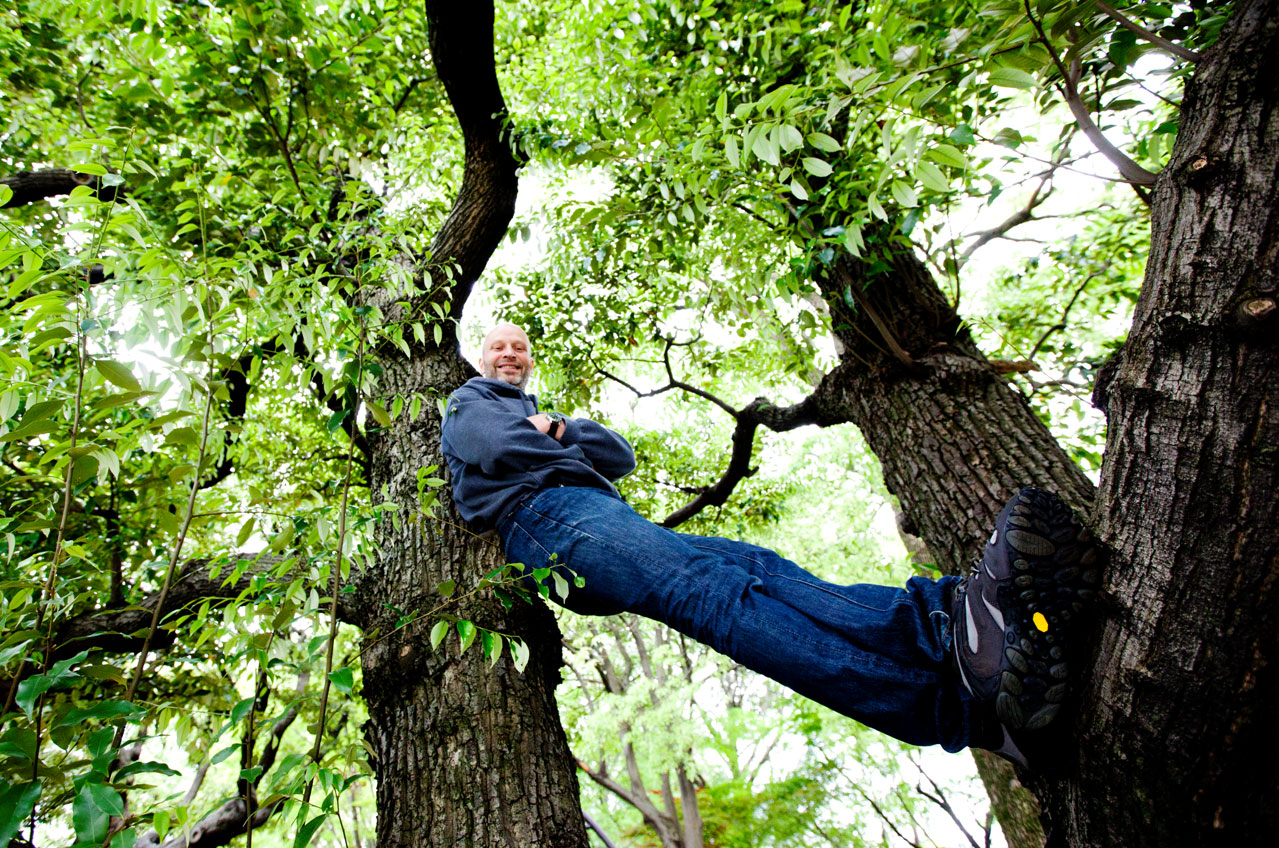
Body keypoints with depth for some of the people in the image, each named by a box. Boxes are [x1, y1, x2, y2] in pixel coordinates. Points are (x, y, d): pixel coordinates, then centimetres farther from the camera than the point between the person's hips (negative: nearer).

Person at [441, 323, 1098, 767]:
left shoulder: (542, 413, 42)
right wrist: (564, 452, 12)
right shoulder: (468, 403, 25)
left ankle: (953, 615, -45)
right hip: (544, 517, -7)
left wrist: (558, 431, 11)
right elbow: (496, 450, -2)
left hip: (611, 520, 8)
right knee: (710, 590, -35)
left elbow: (621, 455, 26)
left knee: (757, 568, -24)